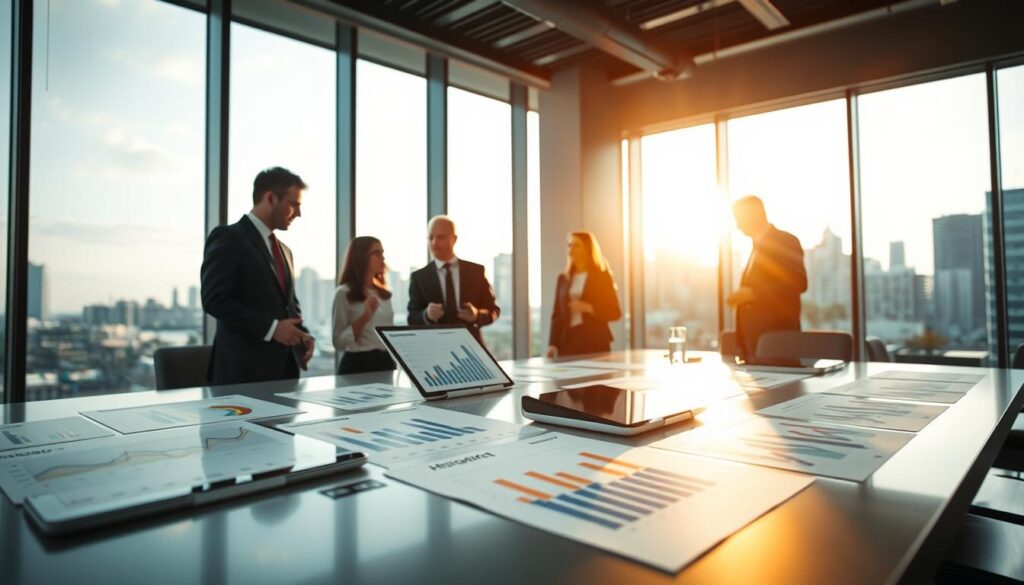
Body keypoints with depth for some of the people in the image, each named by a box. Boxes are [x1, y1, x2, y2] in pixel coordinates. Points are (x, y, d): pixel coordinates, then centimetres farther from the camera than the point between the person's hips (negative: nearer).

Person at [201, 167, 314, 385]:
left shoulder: (283, 250, 19)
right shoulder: (228, 238, -6)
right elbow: (215, 300, -15)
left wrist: (302, 335, 4)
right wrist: (271, 328, -19)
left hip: (285, 365, 7)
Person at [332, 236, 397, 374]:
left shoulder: (384, 294, 10)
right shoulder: (344, 293, -9)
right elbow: (339, 343, -13)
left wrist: (394, 362, 11)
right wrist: (364, 317, -21)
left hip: (386, 362, 6)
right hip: (358, 364, -6)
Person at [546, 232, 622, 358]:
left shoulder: (603, 277, 2)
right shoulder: (563, 279, 13)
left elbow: (615, 312, 0)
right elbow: (557, 314, 10)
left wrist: (588, 308, -14)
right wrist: (553, 344, -1)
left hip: (595, 340, -3)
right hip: (568, 340, 3)